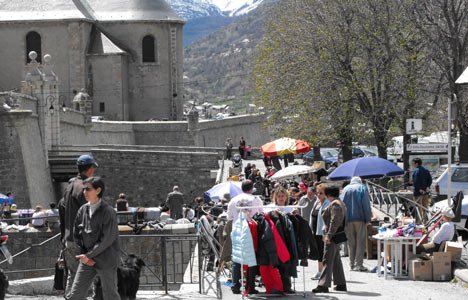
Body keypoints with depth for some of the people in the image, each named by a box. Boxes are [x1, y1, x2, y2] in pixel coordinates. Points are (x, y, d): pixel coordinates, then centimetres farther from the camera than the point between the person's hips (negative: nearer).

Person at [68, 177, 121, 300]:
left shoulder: (108, 212, -14)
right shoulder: (83, 210, 5)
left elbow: (107, 239, -16)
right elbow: (77, 235, 11)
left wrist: (88, 255, -15)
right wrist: (84, 255, -2)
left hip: (106, 260, -6)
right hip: (87, 259, 6)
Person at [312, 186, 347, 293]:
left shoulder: (334, 204, -13)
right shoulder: (341, 203, 19)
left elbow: (334, 221, -22)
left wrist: (329, 235, -24)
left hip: (332, 236, -11)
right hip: (338, 236, 11)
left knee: (327, 260, -12)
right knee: (336, 260, 16)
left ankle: (323, 285, -16)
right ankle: (341, 284, 20)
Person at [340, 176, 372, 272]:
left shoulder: (345, 189, 13)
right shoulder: (362, 188, 3)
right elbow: (366, 205, -4)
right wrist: (368, 219, -3)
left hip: (348, 220, 3)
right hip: (360, 219, -3)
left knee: (351, 243, 9)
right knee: (360, 242, -1)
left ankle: (352, 264, 9)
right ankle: (359, 264, -8)